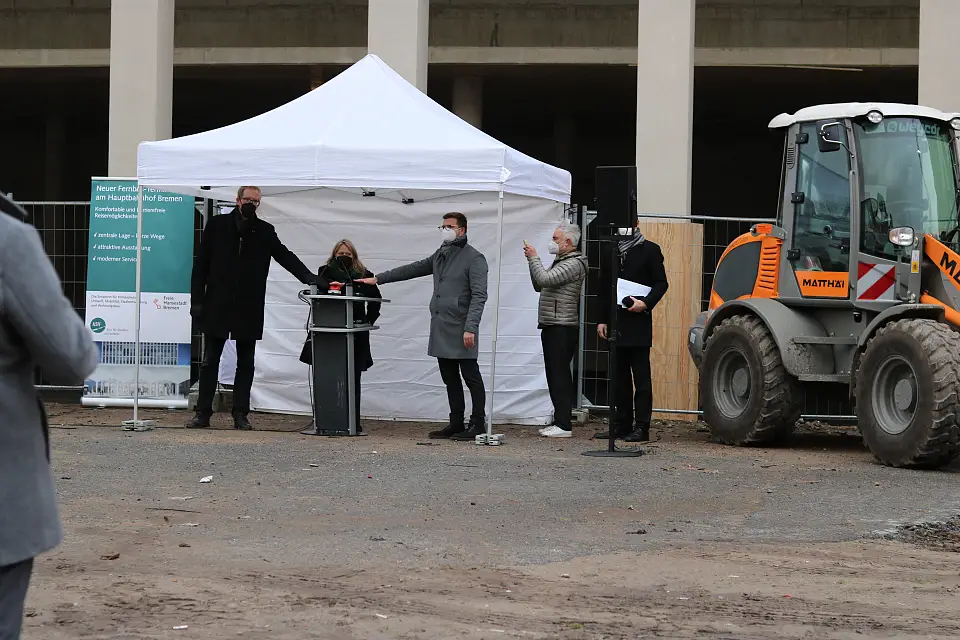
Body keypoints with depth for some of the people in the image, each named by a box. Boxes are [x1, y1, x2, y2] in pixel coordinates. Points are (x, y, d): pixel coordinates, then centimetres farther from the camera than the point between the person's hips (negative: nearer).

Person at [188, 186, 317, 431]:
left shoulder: (265, 231, 5)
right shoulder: (217, 225, 2)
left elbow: (285, 256, -1)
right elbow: (201, 264, 3)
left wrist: (309, 277, -18)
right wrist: (196, 300, -3)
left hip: (248, 310, 1)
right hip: (217, 307, -1)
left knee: (246, 364, 4)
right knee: (210, 362, 3)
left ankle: (240, 415, 9)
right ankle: (203, 413, 7)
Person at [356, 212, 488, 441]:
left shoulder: (474, 258, -7)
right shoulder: (440, 255, 18)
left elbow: (479, 296, -14)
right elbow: (412, 269, 25)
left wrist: (470, 328, -23)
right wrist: (377, 279, 22)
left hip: (460, 330, -8)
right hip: (440, 329, 8)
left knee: (471, 377, -2)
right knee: (450, 379, 10)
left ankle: (477, 424, 2)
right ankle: (456, 424, 14)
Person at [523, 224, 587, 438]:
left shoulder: (573, 264, -11)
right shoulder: (560, 262, 21)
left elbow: (545, 279, -22)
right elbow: (539, 286, 23)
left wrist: (534, 258, -9)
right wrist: (532, 261, 12)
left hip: (562, 328, -10)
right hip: (552, 326, 10)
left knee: (560, 376, -10)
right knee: (555, 376, 11)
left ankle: (564, 425, -10)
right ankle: (559, 421, 15)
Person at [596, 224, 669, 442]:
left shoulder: (649, 250, 1)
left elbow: (661, 283, -1)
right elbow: (603, 288, 16)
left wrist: (646, 303, -17)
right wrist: (602, 319, 9)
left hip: (639, 324, -5)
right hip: (616, 324, 5)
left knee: (641, 377, -4)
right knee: (619, 377, 8)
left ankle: (641, 427, -5)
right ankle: (622, 424, 13)